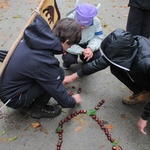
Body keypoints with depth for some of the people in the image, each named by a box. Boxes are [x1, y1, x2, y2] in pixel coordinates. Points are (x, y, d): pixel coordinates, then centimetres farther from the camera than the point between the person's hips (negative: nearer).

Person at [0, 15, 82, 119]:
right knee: (59, 73, -16)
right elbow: (58, 92, -17)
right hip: (13, 98, -8)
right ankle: (38, 108, 2)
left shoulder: (34, 36, -10)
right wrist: (72, 101, 5)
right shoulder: (44, 62, -32)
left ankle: (29, 101, 17)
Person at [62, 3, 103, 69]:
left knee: (96, 56, -20)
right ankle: (67, 63, 10)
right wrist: (82, 51, -40)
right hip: (71, 45, -3)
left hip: (86, 44, 3)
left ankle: (85, 60, 17)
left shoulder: (96, 21, -21)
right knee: (69, 58, -30)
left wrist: (91, 48, -33)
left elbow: (98, 37, -11)